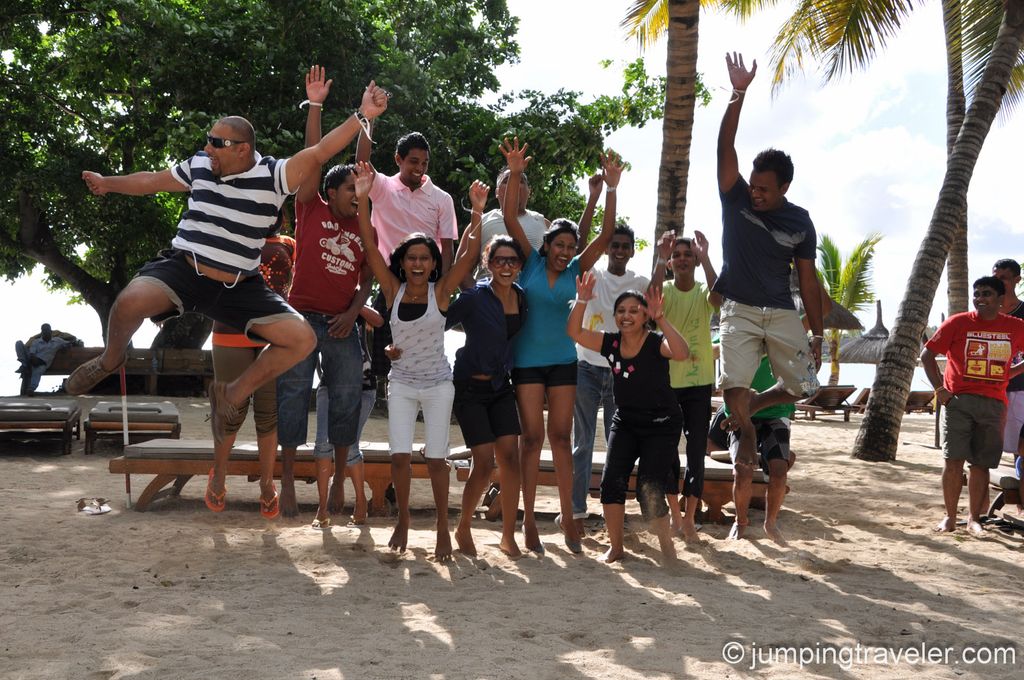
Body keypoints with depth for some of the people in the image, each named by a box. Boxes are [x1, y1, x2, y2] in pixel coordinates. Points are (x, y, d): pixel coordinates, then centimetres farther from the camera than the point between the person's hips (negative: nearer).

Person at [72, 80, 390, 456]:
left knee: (302, 339, -13)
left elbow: (320, 152, -16)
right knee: (131, 301, -33)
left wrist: (361, 115, -26)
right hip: (183, 269, 0)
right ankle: (110, 358, 4)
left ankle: (232, 394, 8)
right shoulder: (199, 165, 4)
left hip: (240, 287, 1)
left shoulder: (273, 175, -6)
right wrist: (108, 183, 31)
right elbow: (153, 181, 22)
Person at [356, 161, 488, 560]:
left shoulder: (440, 292, -7)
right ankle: (403, 521, 16)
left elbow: (468, 256, -18)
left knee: (436, 458, -1)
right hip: (401, 384, 1)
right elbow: (370, 247, -13)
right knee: (400, 456, -5)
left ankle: (443, 529, 13)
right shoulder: (393, 290, -5)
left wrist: (477, 213, -30)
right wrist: (363, 199, -24)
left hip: (438, 385, -1)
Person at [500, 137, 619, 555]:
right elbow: (510, 220, -13)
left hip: (562, 360, 3)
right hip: (527, 360, -2)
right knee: (533, 437, -1)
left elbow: (606, 236, -3)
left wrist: (611, 190, -11)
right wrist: (514, 175, -23)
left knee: (561, 436, 5)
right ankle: (528, 521, 5)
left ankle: (568, 517, 10)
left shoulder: (575, 271, 3)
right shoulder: (531, 264, -3)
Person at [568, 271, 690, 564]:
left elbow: (681, 353, -36)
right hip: (625, 421, 5)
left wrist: (661, 319, -44)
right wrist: (581, 301, -22)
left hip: (661, 424, -5)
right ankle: (615, 546, 8)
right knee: (611, 481, -7)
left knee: (649, 488, -14)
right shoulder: (611, 343, -2)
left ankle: (667, 544, 7)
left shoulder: (656, 343, -16)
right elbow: (575, 332, -8)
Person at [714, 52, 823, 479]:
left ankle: (748, 409, 27)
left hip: (782, 314, 2)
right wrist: (738, 95, -22)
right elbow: (725, 148, -12)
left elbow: (808, 280, 5)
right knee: (734, 384, -17)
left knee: (804, 385, 1)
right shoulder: (736, 199, 0)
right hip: (739, 311, -2)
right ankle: (746, 430, 14)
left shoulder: (800, 222, 2)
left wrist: (817, 334, 1)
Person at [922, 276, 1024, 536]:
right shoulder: (958, 323, 0)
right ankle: (950, 517, 5)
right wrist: (939, 388, -4)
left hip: (994, 404, 2)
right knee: (954, 459, -6)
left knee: (981, 463, 5)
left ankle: (974, 519, 16)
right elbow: (927, 353, 2)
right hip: (959, 400, -2)